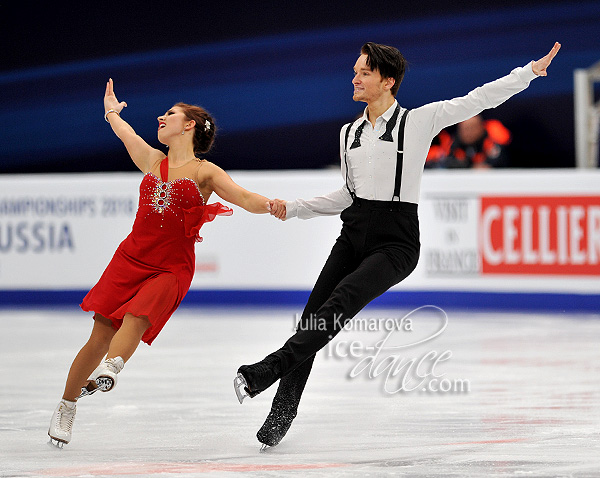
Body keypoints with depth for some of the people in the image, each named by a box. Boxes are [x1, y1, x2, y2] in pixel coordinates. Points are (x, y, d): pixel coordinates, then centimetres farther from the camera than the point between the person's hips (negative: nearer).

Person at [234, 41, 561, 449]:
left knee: (339, 303, -26)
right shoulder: (350, 133, 13)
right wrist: (293, 209, 15)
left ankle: (269, 370, -31)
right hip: (354, 235, 6)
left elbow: (479, 99, -3)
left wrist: (531, 71, -7)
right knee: (311, 319, -4)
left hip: (396, 243, -6)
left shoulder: (419, 122, -3)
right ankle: (281, 414, 0)